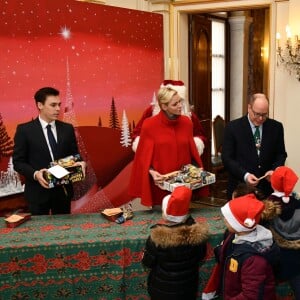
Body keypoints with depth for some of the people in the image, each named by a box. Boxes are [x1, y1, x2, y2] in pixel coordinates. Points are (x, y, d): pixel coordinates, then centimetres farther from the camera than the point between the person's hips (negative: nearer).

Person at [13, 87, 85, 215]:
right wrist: (35, 174, -22)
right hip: (38, 191, -3)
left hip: (63, 190, 3)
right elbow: (18, 161, -5)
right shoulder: (24, 130, -4)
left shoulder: (67, 128, 6)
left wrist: (79, 163, -13)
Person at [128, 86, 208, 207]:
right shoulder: (150, 125, -9)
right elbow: (144, 156, -5)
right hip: (160, 183, -3)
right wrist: (152, 172, -21)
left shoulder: (186, 122, 2)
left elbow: (192, 152, 10)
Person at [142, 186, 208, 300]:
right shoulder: (198, 233, -20)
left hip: (162, 289, -2)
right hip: (188, 286, 3)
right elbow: (201, 256, -2)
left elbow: (147, 262, -15)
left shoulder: (157, 237, -29)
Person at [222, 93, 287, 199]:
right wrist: (244, 175, -21)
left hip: (266, 188, 2)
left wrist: (274, 170, -11)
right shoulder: (233, 127, -7)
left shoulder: (276, 127, 1)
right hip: (240, 187, -2)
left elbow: (281, 154, 9)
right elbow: (227, 158, -9)